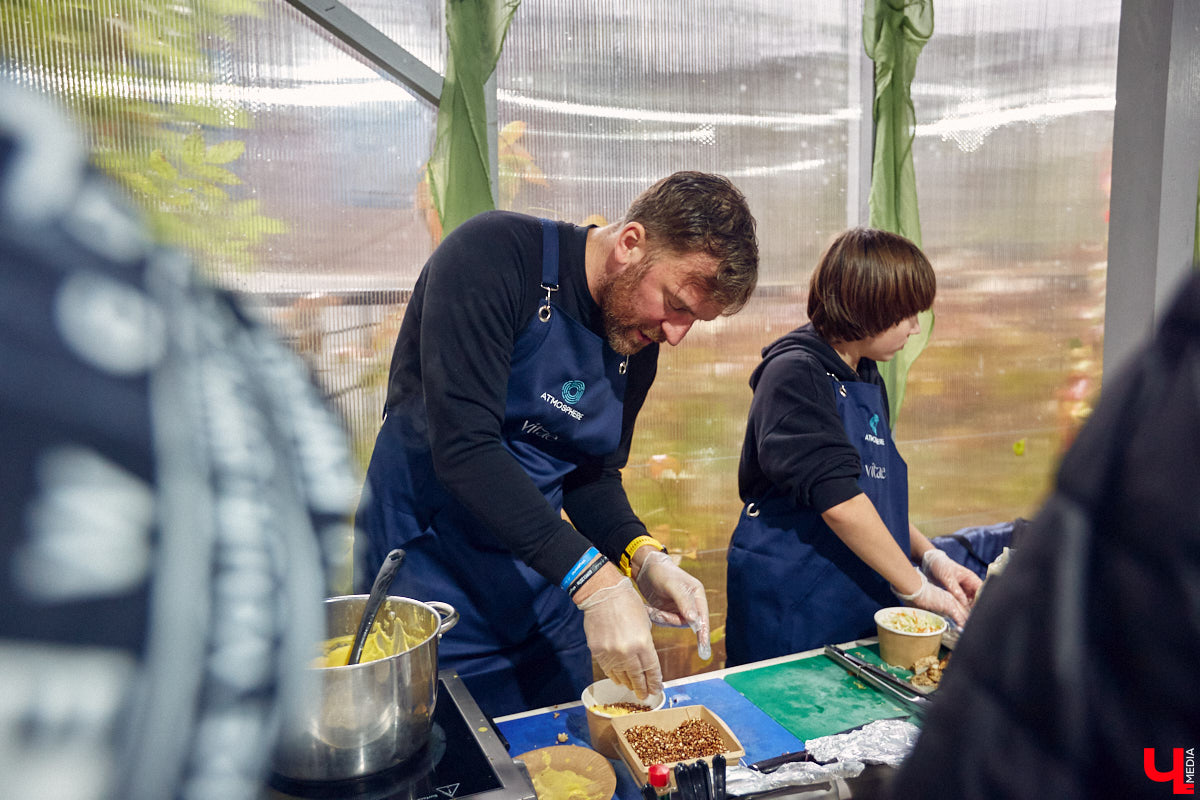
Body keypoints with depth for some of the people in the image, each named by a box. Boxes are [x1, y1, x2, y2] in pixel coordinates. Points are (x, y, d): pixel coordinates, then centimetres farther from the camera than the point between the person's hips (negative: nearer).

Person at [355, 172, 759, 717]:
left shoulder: (641, 346, 1)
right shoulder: (494, 255, -20)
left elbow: (593, 475, 10)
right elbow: (463, 448, -29)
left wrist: (643, 559, -9)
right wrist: (592, 580, -31)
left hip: (546, 593, 6)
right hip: (431, 570, -6)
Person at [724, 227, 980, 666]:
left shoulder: (867, 376, 11)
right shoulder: (796, 374, -17)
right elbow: (838, 501, -24)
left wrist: (931, 557, 6)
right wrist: (916, 587, -16)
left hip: (863, 604, 8)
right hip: (793, 611, -8)